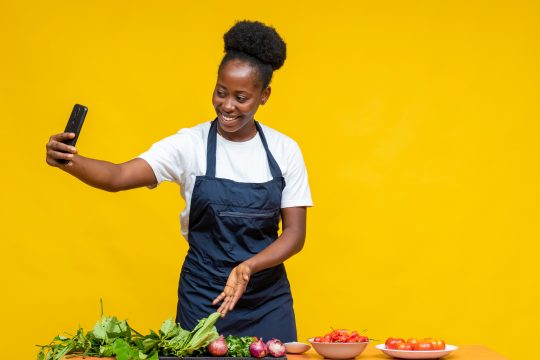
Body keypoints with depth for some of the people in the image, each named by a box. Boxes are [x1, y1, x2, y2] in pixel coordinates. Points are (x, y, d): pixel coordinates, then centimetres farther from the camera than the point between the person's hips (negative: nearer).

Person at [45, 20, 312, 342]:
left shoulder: (285, 150, -3)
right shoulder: (190, 144, -8)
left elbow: (295, 234, -3)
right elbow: (119, 177, -20)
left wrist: (248, 267, -19)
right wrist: (68, 161, -39)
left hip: (267, 301, 2)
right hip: (203, 300, -1)